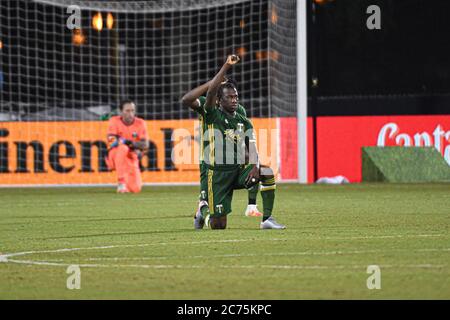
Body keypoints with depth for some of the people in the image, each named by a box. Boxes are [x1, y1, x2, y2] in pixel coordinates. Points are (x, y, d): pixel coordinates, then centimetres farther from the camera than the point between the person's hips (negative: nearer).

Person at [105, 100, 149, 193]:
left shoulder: (140, 123, -3)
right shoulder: (114, 121, -8)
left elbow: (145, 145, -11)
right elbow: (112, 142, -19)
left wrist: (133, 144, -30)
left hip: (132, 158, 3)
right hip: (115, 156, -3)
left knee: (135, 189, -12)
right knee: (123, 148, -38)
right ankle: (121, 182, -29)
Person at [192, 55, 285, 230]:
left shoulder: (244, 122, 11)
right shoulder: (212, 115, -1)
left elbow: (252, 146, -1)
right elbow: (211, 91, -18)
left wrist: (255, 166, -21)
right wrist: (226, 66, -21)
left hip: (240, 170, 4)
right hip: (218, 174, -4)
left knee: (267, 173, -26)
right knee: (218, 225, -6)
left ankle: (267, 219, -19)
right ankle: (204, 210, 32)